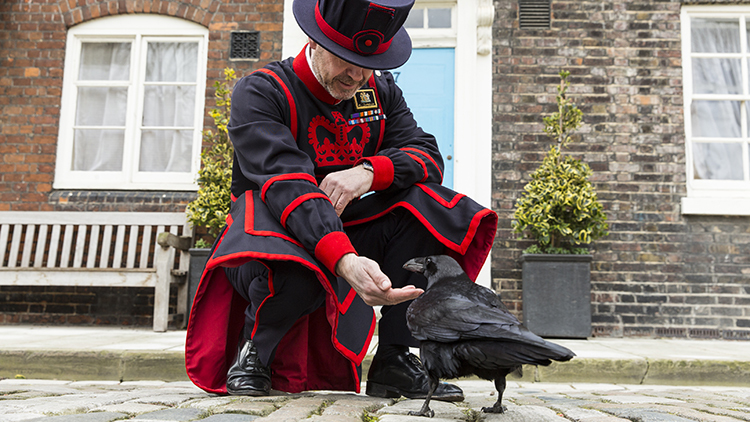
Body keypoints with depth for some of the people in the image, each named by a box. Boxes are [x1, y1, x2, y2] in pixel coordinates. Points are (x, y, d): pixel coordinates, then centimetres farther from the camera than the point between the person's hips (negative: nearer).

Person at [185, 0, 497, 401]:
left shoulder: (381, 92, 5)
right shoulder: (258, 92, -13)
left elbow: (428, 157, -4)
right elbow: (285, 184, -29)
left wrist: (370, 171, -27)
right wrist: (344, 261, -46)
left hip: (350, 238, 5)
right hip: (282, 236, -5)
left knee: (429, 202, -18)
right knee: (297, 275, -40)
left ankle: (394, 361, -11)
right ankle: (252, 352, -4)